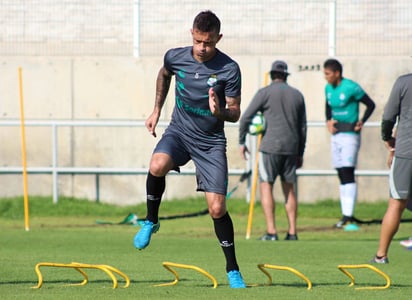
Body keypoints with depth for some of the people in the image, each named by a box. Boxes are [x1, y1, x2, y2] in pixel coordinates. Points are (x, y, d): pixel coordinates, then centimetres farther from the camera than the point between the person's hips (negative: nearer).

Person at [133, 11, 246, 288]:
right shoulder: (175, 57, -5)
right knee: (158, 165, -33)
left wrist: (220, 112, -29)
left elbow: (235, 113, -8)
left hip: (211, 142, -2)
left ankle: (233, 270, 9)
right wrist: (157, 110, 19)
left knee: (217, 208, -7)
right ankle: (151, 221, -7)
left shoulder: (229, 69, -14)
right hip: (179, 130, 2)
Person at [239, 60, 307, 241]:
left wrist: (241, 142, 4)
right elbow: (302, 126, 14)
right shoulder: (297, 95, 12)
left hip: (270, 146, -5)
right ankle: (292, 232, 5)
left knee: (266, 186, -3)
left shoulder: (265, 93, -2)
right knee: (289, 189, 10)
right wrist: (300, 153, 19)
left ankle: (271, 231, -12)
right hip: (291, 148, 5)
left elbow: (246, 118, -6)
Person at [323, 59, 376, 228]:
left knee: (348, 174, -13)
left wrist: (362, 122, -17)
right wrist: (329, 121, 5)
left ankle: (348, 216, -15)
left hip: (350, 135, -8)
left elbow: (371, 105, -6)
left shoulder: (351, 88, -14)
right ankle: (346, 214, 12)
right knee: (342, 176, 8)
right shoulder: (328, 88, 8)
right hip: (336, 135, 8)